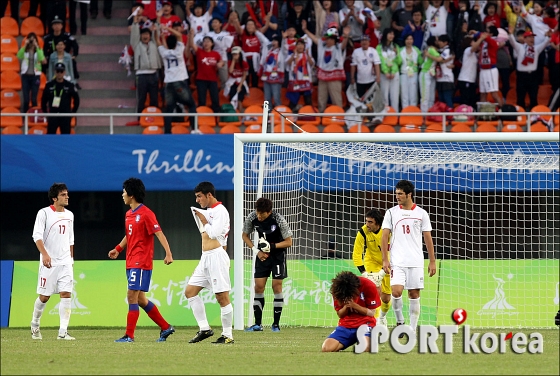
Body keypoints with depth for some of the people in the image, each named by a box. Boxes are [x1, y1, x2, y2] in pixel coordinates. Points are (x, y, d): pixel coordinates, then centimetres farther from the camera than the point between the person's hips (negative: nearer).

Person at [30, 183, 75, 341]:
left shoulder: (69, 215, 12)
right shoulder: (44, 213, -6)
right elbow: (37, 236, -14)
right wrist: (44, 254, -27)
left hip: (65, 262, 4)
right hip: (49, 262, -4)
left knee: (66, 294, -8)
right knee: (44, 296, 3)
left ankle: (63, 332, -10)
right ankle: (35, 324, 28)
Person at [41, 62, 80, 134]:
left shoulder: (70, 86, -1)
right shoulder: (49, 85, 1)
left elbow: (76, 100, 8)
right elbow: (43, 100, 10)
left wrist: (73, 112, 4)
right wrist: (45, 113, 6)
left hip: (66, 116, -1)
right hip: (52, 116, 1)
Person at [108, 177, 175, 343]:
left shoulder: (145, 214, -12)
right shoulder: (128, 214, 14)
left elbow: (159, 234, -17)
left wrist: (168, 253, -26)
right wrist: (118, 249, 17)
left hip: (141, 262, -10)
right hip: (131, 262, 10)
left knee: (132, 296, -11)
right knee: (140, 299, 12)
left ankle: (129, 335, -9)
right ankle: (166, 327, 21)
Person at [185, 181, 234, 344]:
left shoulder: (220, 211, -9)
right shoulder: (209, 211, 18)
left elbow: (214, 233, -20)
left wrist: (203, 221, -8)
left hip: (216, 256, -10)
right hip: (205, 258, 10)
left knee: (222, 297, -8)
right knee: (190, 291, 7)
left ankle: (227, 335, -4)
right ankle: (204, 329, 7)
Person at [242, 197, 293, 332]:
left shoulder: (278, 220, -23)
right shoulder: (252, 218, -14)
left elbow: (288, 242, -15)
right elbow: (244, 235, 3)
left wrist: (272, 246, -28)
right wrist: (256, 250, -9)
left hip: (278, 254, -3)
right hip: (262, 254, 3)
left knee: (277, 286, -6)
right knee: (258, 286, -3)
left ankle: (276, 324, 2)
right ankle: (257, 324, 1)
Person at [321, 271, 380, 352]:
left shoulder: (368, 286, -13)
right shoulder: (336, 289, -5)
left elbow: (371, 313, -7)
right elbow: (340, 314, 4)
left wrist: (354, 305, -21)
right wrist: (346, 307, -19)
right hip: (346, 324, 2)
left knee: (365, 348, -34)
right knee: (326, 348, -22)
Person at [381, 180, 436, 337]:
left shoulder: (421, 213, 5)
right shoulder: (391, 213, 4)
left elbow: (428, 238, 9)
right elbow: (385, 237, 4)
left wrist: (432, 261, 6)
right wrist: (385, 260, -4)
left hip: (416, 262, 1)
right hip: (397, 261, -1)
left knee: (414, 294, 2)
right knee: (396, 291, -16)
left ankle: (413, 329, 8)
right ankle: (399, 321, 6)